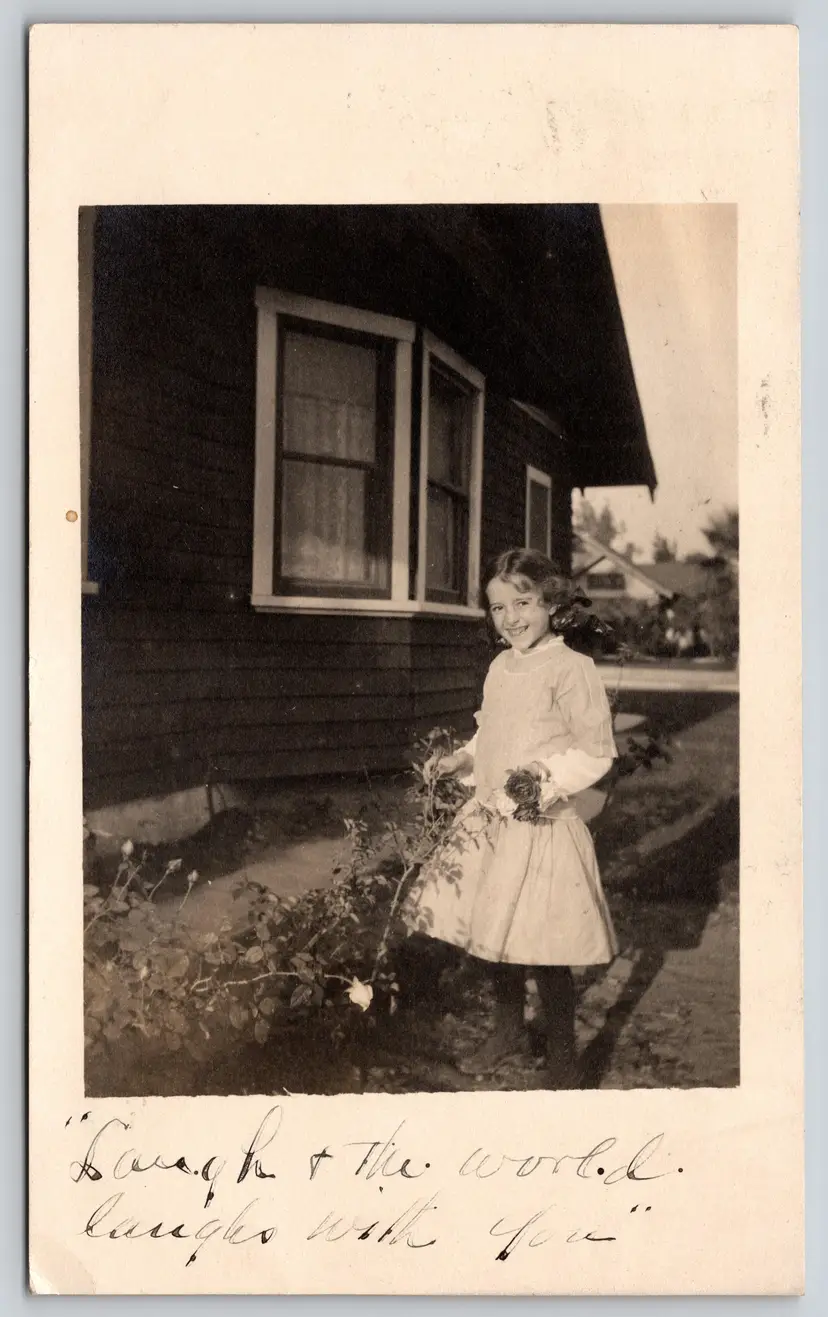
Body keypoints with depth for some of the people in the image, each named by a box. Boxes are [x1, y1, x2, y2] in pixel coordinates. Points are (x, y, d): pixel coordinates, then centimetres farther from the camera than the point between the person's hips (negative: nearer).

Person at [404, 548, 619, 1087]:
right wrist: (459, 760, 8)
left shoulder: (571, 668, -13)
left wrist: (548, 776, -25)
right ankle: (508, 1030, 41)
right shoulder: (500, 668, 11)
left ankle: (564, 1065, 18)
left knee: (545, 947, -1)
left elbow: (597, 751, -13)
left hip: (542, 826, -8)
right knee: (496, 935, 19)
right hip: (490, 820, 8)